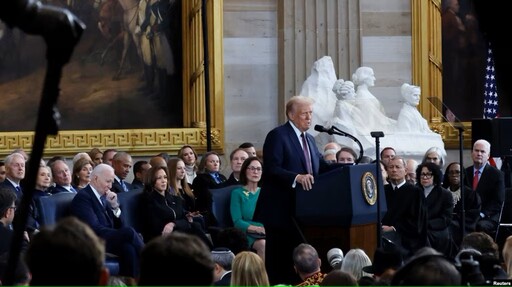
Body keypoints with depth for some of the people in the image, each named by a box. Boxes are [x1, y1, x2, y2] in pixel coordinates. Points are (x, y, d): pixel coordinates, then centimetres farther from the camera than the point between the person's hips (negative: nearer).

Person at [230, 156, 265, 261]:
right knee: (263, 244, -37)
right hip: (247, 234, -3)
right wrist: (258, 229, -18)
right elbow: (237, 222, -3)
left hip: (266, 233, 3)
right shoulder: (237, 193, 8)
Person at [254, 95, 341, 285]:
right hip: (281, 211, -8)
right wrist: (296, 177, -32)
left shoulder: (309, 140, 20)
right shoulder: (277, 136, -8)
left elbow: (321, 166, 14)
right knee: (278, 261, -5)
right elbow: (271, 169, -19)